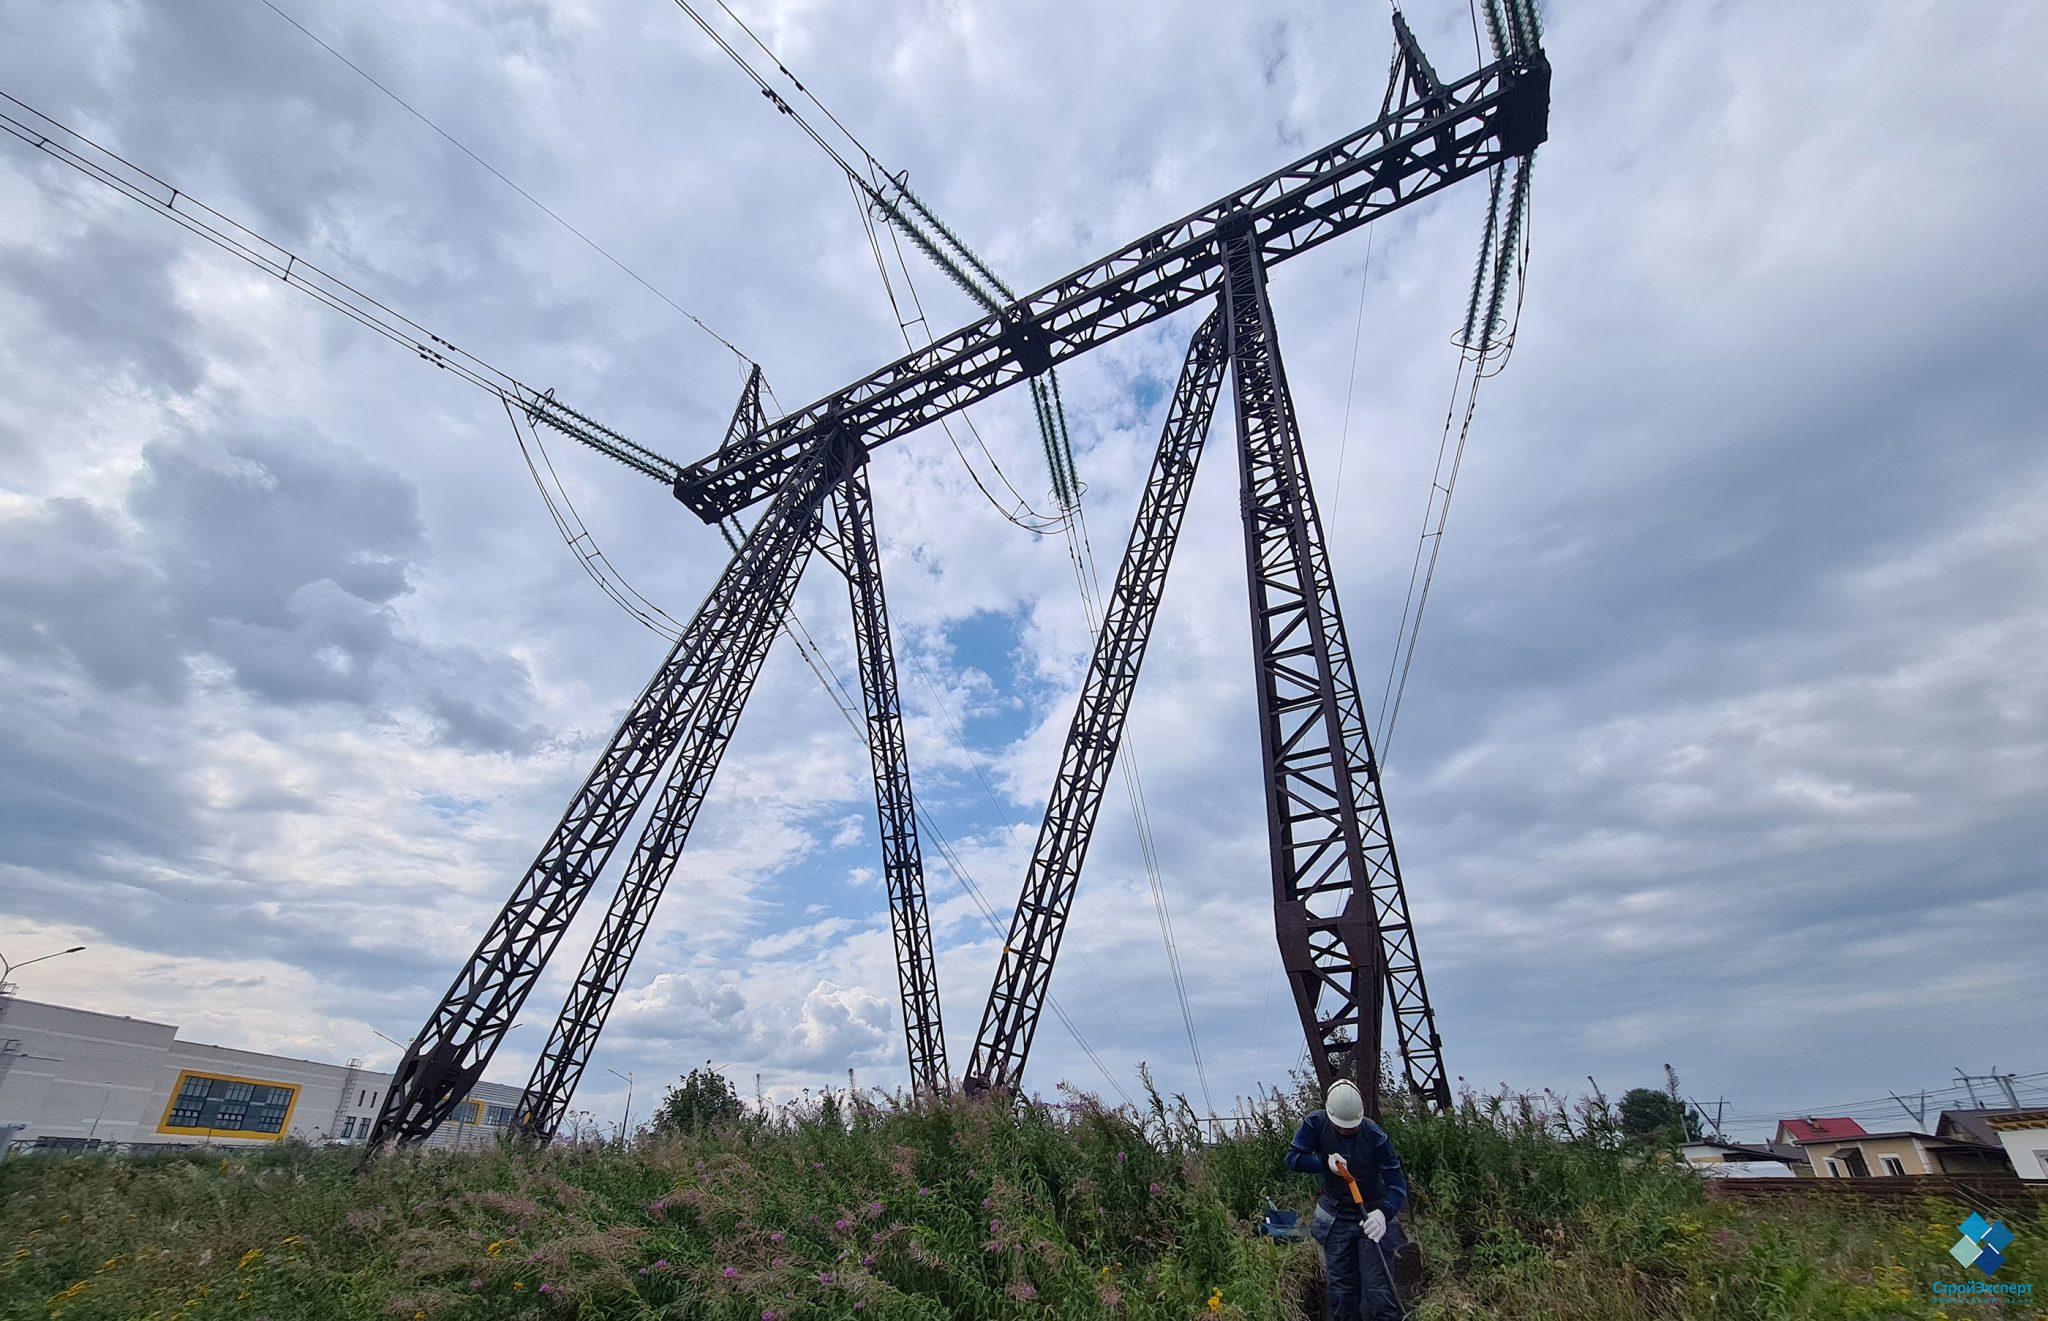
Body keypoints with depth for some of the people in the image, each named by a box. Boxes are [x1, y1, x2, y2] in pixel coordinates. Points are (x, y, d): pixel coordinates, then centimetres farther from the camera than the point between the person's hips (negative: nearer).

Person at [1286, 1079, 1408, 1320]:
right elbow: (1292, 1158, -16)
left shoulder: (1375, 1135, -23)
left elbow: (1397, 1183, -22)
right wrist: (1325, 1162, -32)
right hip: (1335, 1216, 3)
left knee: (1378, 1292, -4)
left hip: (1371, 1216, -2)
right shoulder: (1316, 1124, -16)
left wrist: (1383, 1212, -40)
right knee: (1340, 1291, 12)